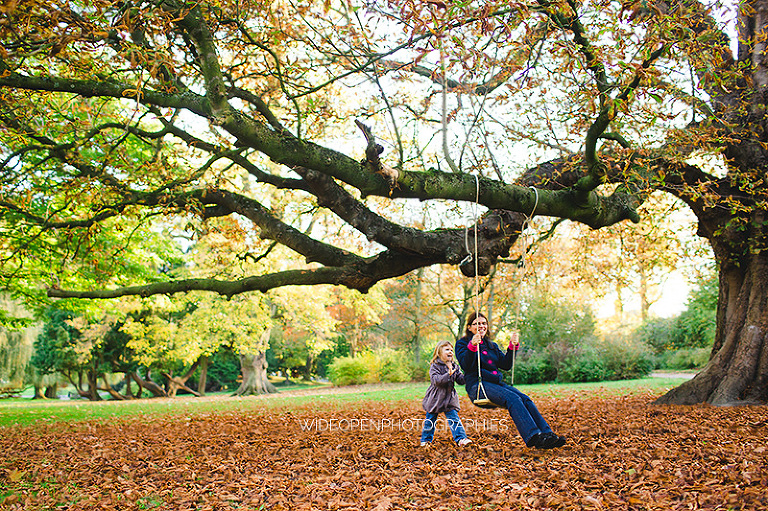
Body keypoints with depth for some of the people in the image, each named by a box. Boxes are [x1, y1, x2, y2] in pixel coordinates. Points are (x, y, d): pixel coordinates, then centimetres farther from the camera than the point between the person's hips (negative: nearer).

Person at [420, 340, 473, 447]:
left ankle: (461, 438, -3)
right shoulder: (435, 366, -11)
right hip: (435, 398, -3)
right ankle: (426, 440, 23)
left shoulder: (454, 366, 7)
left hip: (450, 398, 3)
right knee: (430, 420, 8)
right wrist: (448, 374, -33)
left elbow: (460, 380, 6)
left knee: (454, 419, -3)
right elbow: (436, 380, -24)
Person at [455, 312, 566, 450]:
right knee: (512, 398, -30)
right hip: (477, 386, -6)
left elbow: (505, 365, 17)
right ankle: (533, 437, -43)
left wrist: (513, 346, 8)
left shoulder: (492, 345, 26)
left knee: (525, 398, -20)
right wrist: (473, 346, -23)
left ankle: (547, 434, -30)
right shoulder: (462, 343, 8)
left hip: (497, 383, 6)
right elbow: (466, 365, -10)